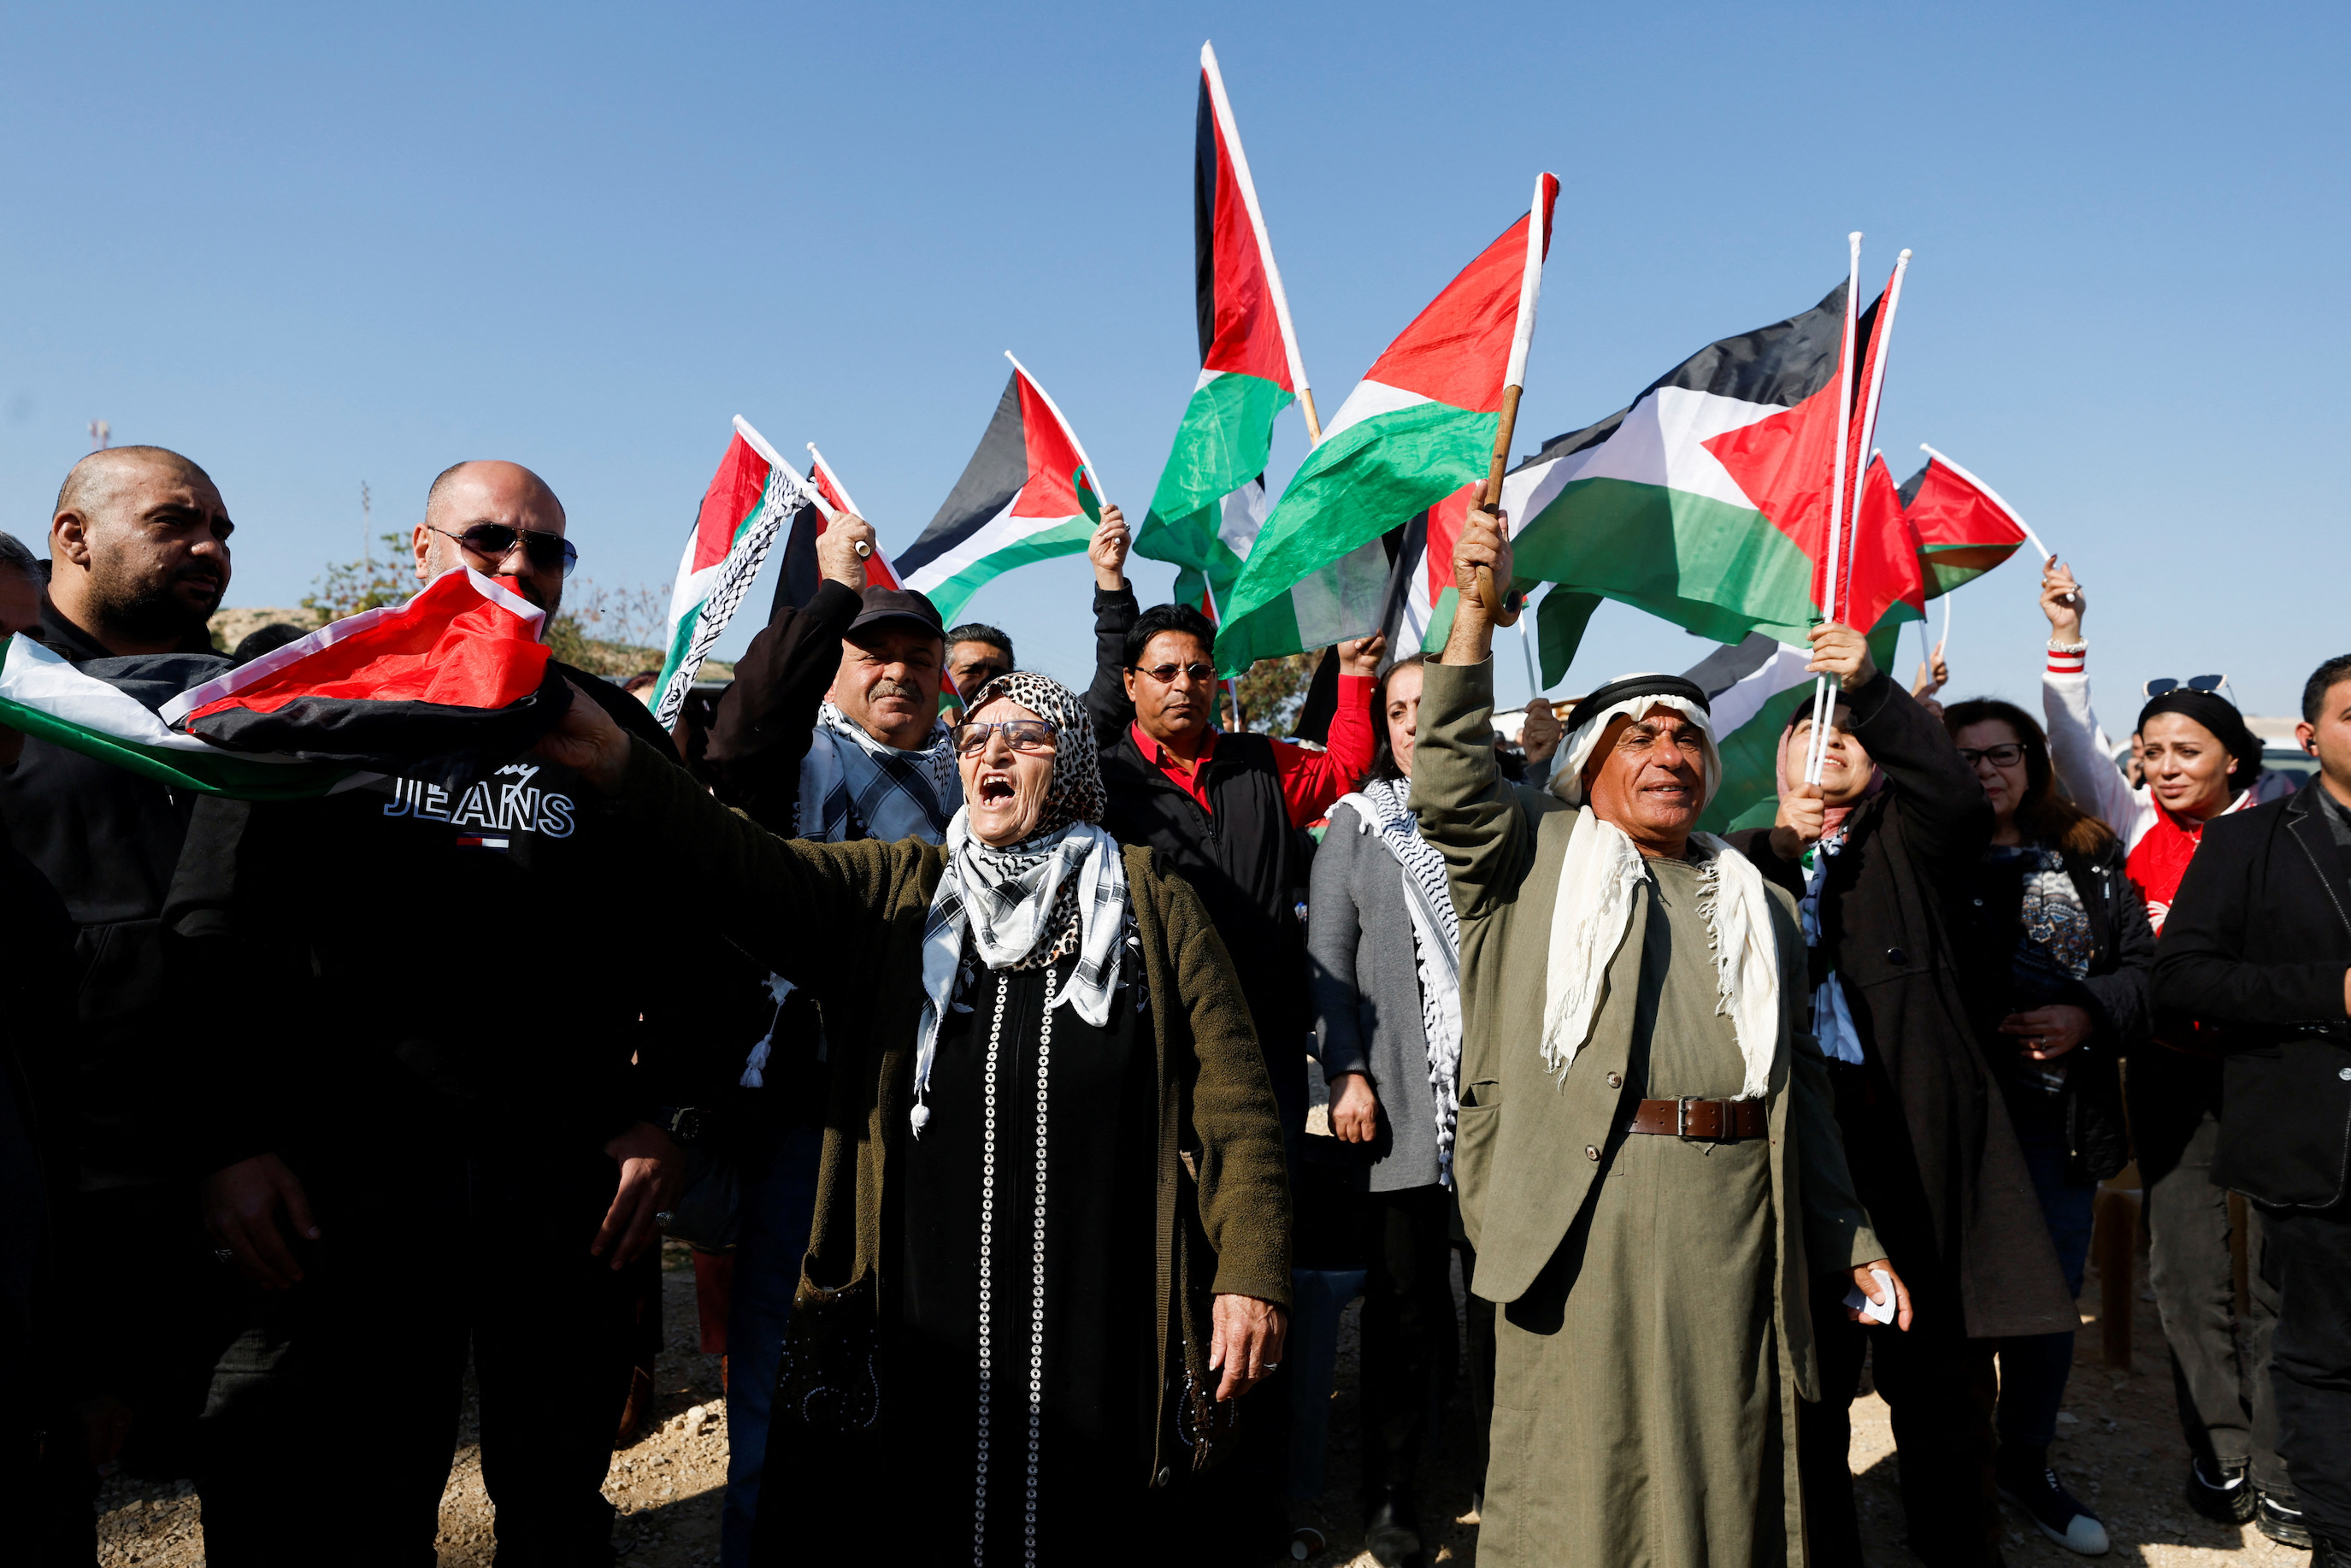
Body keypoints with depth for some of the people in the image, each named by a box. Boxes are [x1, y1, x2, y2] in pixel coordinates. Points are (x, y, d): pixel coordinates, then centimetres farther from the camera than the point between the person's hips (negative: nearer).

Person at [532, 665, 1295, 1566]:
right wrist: (622, 771, -27)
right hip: (923, 1315, 2)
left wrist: (1252, 1273, -10)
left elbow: (1229, 1092, -2)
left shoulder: (1151, 900, 3)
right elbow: (756, 872, -11)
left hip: (1102, 1319, -1)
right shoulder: (897, 891, 8)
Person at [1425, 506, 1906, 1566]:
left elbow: (1800, 1089, 20)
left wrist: (1850, 1242, 16)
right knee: (1581, 1472, 4)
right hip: (1582, 1217, -3)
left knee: (1727, 1468, 12)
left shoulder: (1759, 905, 19)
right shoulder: (1538, 853, 9)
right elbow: (1450, 786, -10)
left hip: (1738, 1225, 4)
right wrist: (1475, 610, -15)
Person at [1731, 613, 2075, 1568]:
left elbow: (1959, 797, -9)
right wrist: (1783, 848, -10)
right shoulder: (1743, 861, 13)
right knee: (1808, 1383, 10)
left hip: (1916, 1141, 0)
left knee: (1942, 1383, 10)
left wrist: (1872, 686, -17)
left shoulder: (1908, 847, 12)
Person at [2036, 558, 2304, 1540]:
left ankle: (2278, 1470, 17)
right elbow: (2076, 746, -1)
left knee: (2279, 1267, 5)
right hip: (2173, 1070, 1)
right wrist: (2066, 638, -6)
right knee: (2187, 1266, 6)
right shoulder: (2139, 825, 4)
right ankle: (2219, 1453, 20)